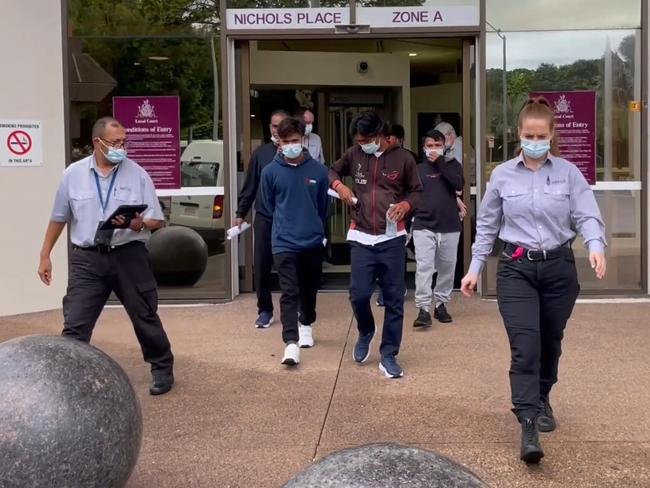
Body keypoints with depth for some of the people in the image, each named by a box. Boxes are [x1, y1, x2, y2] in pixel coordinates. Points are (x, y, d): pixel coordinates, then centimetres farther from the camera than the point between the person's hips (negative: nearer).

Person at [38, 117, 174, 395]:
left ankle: (162, 369, 30)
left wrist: (138, 224, -21)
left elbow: (157, 220, 1)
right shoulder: (73, 174, 2)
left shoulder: (137, 174, -1)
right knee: (74, 325, -1)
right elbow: (59, 218, 12)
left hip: (129, 256, 0)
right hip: (88, 259, 0)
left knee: (145, 317, 12)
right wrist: (45, 255, 13)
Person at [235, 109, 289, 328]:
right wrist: (241, 213, 8)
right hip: (264, 217, 2)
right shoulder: (261, 153, 6)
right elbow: (249, 186, 9)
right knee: (261, 265, 2)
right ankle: (265, 310, 13)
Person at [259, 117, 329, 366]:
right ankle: (291, 343, -15)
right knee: (289, 293, -10)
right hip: (284, 242, -2)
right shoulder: (270, 171, -5)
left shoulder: (318, 170, -4)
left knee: (309, 289, 17)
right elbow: (269, 207, 8)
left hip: (313, 241, 2)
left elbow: (324, 206, 9)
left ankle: (306, 326, 41)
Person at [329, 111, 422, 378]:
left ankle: (388, 356, 13)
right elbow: (332, 171, 19)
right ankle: (365, 332, 27)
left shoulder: (402, 158, -3)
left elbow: (417, 191, 7)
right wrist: (339, 186, -4)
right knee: (358, 294, -5)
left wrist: (406, 204, -15)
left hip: (392, 238, -1)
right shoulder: (354, 154, 2)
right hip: (361, 237, 1)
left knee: (394, 299, 2)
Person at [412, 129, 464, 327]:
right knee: (424, 267, -11)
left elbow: (459, 184, -12)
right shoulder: (418, 169, 6)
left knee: (447, 268, 9)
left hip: (450, 226, 2)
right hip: (423, 226, -2)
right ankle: (423, 309, -12)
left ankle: (441, 305, 23)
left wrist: (440, 163, -11)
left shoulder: (451, 165, 7)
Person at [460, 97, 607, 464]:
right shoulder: (503, 175, 2)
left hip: (559, 267, 1)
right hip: (517, 269, -1)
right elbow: (487, 226, 10)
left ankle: (542, 401, 41)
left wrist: (596, 246, -28)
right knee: (525, 347, -13)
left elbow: (587, 215, -7)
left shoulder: (568, 173, 0)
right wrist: (475, 268, 8)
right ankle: (529, 427, -15)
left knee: (550, 343, 16)